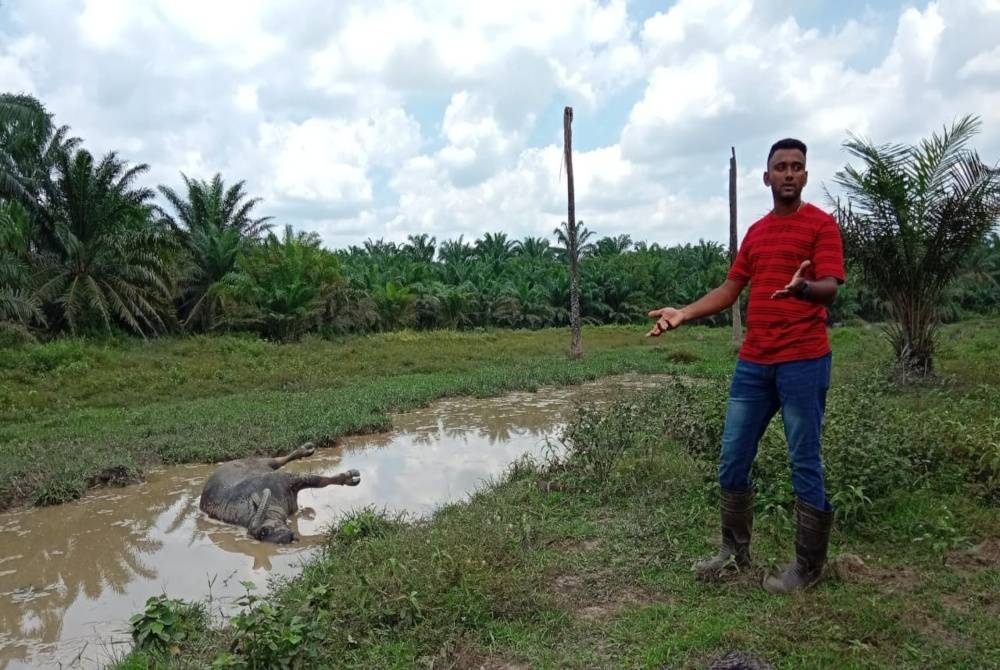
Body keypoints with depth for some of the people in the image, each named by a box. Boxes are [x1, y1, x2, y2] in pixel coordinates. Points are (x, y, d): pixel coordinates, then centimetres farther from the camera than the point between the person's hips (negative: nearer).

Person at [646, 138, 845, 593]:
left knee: (805, 463, 2)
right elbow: (729, 289, 18)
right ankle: (735, 552, 25)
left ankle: (808, 566, 17)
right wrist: (684, 313, 7)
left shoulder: (821, 224, -3)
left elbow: (830, 287, -14)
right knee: (732, 461, 9)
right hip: (753, 362, 6)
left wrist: (803, 288, -36)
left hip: (804, 360, -6)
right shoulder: (756, 232, 16)